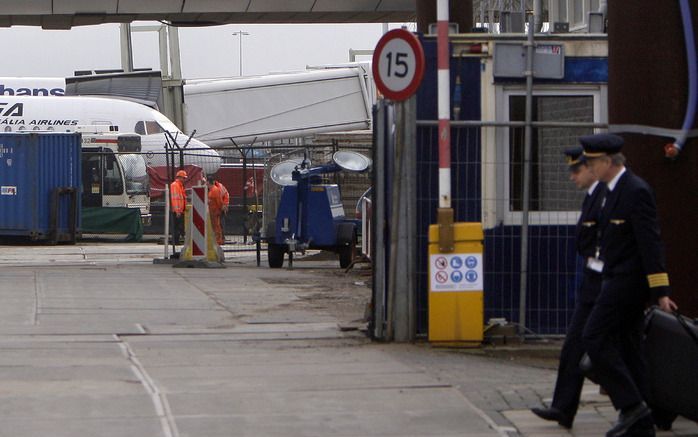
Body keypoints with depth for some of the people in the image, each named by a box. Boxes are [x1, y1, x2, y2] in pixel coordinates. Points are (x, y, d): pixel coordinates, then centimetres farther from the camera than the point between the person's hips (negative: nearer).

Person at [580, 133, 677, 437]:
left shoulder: (636, 192, -16)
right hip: (617, 280, 10)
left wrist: (660, 292, -21)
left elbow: (651, 243, -19)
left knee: (594, 338, -11)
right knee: (627, 347, 11)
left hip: (627, 282, -10)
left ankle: (630, 405, -10)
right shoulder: (614, 190, 14)